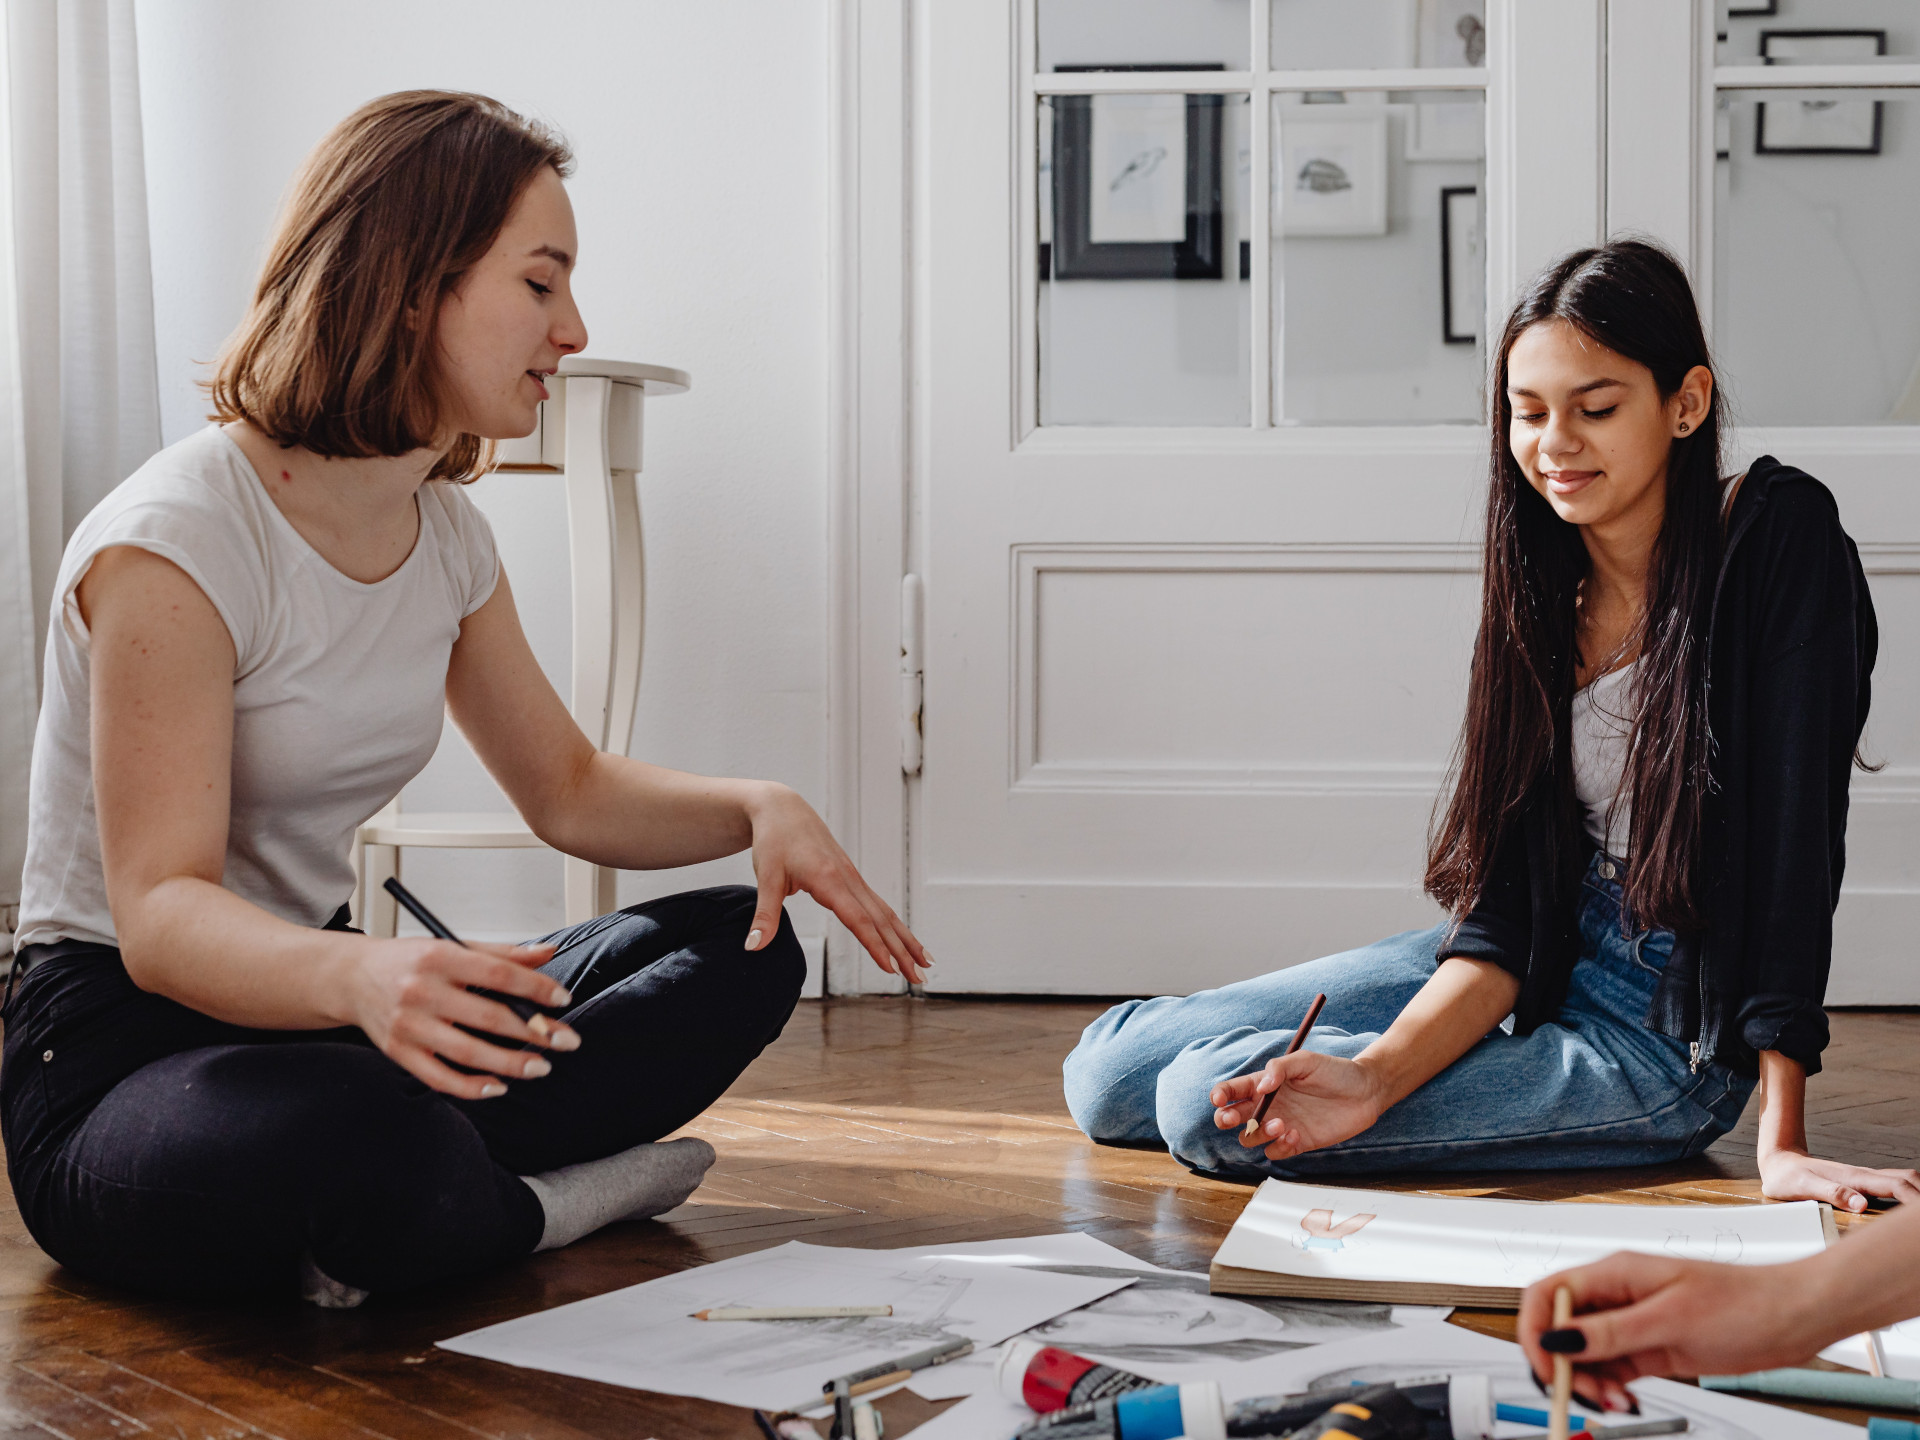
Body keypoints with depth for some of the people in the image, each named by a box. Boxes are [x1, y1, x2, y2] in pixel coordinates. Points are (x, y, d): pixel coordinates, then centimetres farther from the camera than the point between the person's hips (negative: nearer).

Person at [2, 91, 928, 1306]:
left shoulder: (446, 533, 6)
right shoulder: (174, 542, -19)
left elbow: (569, 788, 16)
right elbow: (159, 914, -26)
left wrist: (758, 808, -5)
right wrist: (362, 976, -49)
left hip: (305, 1000, 8)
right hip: (119, 1048, -8)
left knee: (740, 952, -3)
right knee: (370, 1139, -41)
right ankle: (548, 1205, -8)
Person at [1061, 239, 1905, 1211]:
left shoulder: (1780, 540, -17)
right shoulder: (1545, 585, -1)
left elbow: (1795, 833, -20)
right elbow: (1506, 894, -8)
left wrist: (1780, 1144, -24)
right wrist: (1375, 1078, -24)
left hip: (1671, 1031, -6)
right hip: (1547, 963, 6)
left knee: (1206, 1105, -19)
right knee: (1110, 1070, 0)